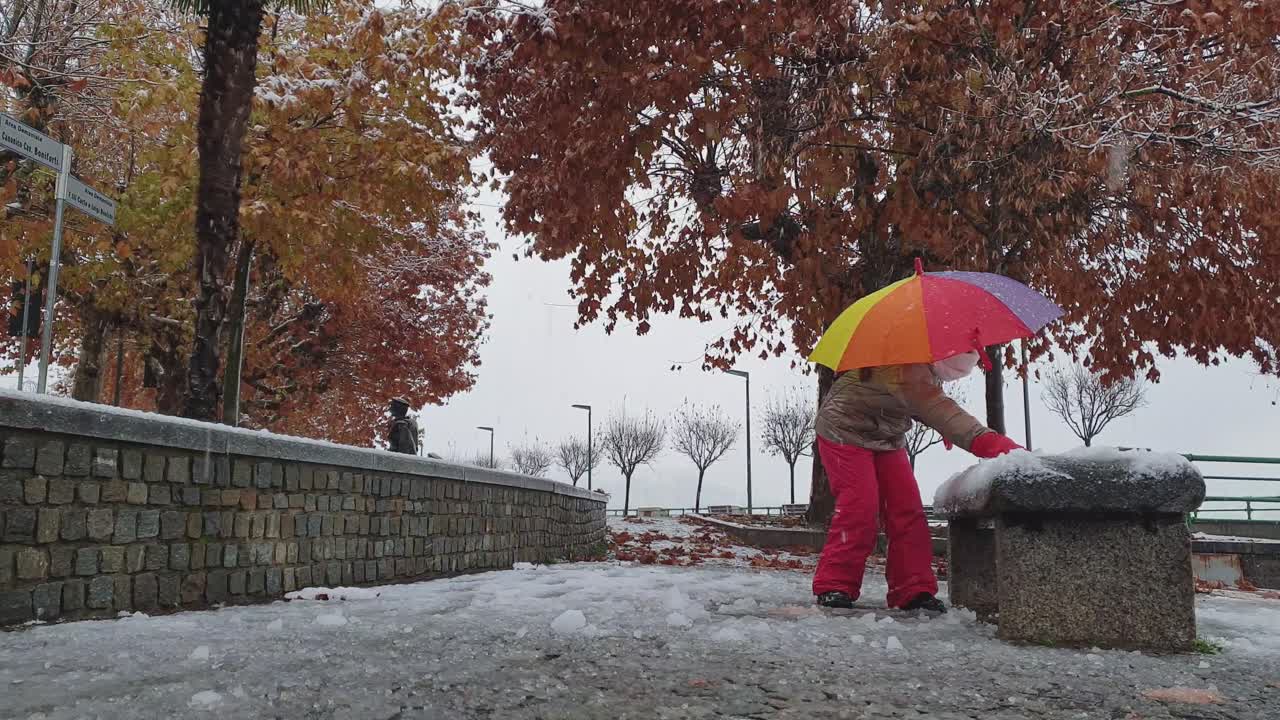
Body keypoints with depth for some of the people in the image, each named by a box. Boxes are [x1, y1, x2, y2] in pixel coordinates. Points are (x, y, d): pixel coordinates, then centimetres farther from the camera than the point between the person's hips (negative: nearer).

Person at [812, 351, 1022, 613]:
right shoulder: (907, 369, -37)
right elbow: (934, 407, -48)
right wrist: (992, 443, -56)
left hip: (887, 437, 9)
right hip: (845, 432, -9)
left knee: (908, 511, -2)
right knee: (860, 507, -18)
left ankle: (914, 591, 1)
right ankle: (834, 587, -8)